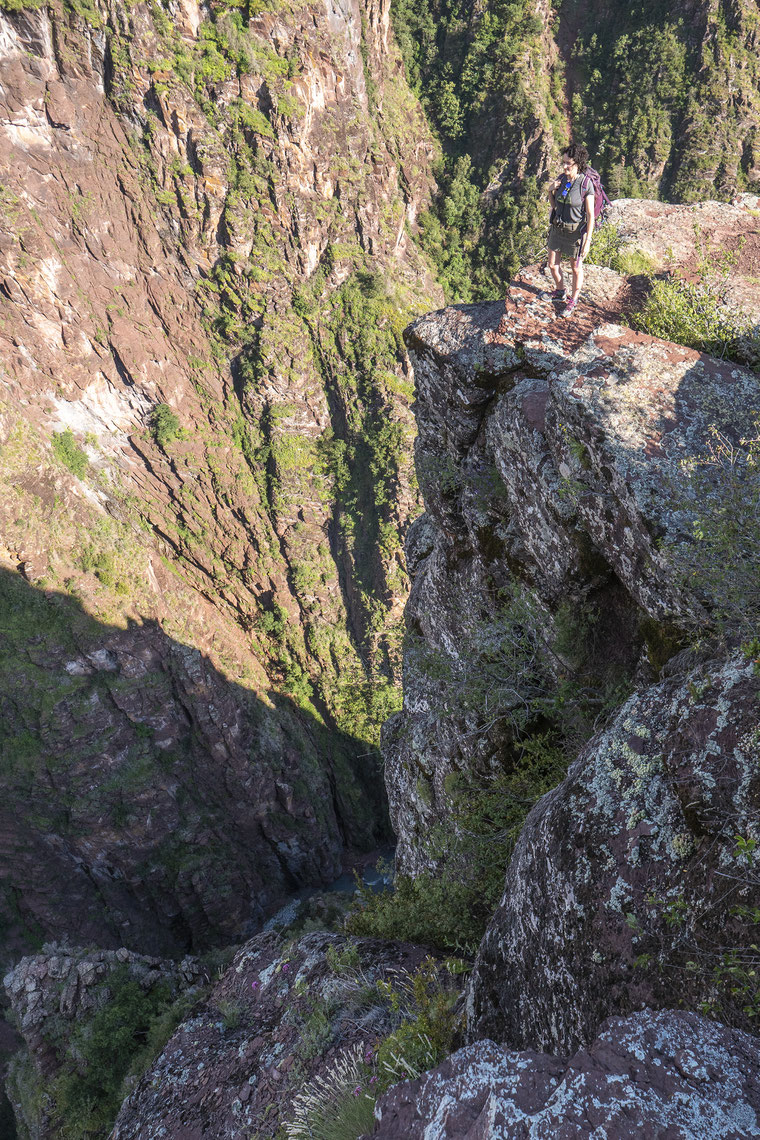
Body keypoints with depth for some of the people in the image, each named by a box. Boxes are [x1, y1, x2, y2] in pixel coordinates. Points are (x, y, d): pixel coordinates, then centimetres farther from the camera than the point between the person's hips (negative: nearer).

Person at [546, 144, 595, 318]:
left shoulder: (586, 184, -20)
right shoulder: (561, 178, -4)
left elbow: (590, 215, -17)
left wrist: (588, 241, -21)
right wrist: (551, 190, -11)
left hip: (576, 231, -6)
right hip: (558, 227, 6)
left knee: (576, 268, 12)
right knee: (552, 264, 15)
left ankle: (573, 300, 32)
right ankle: (560, 292, 42)